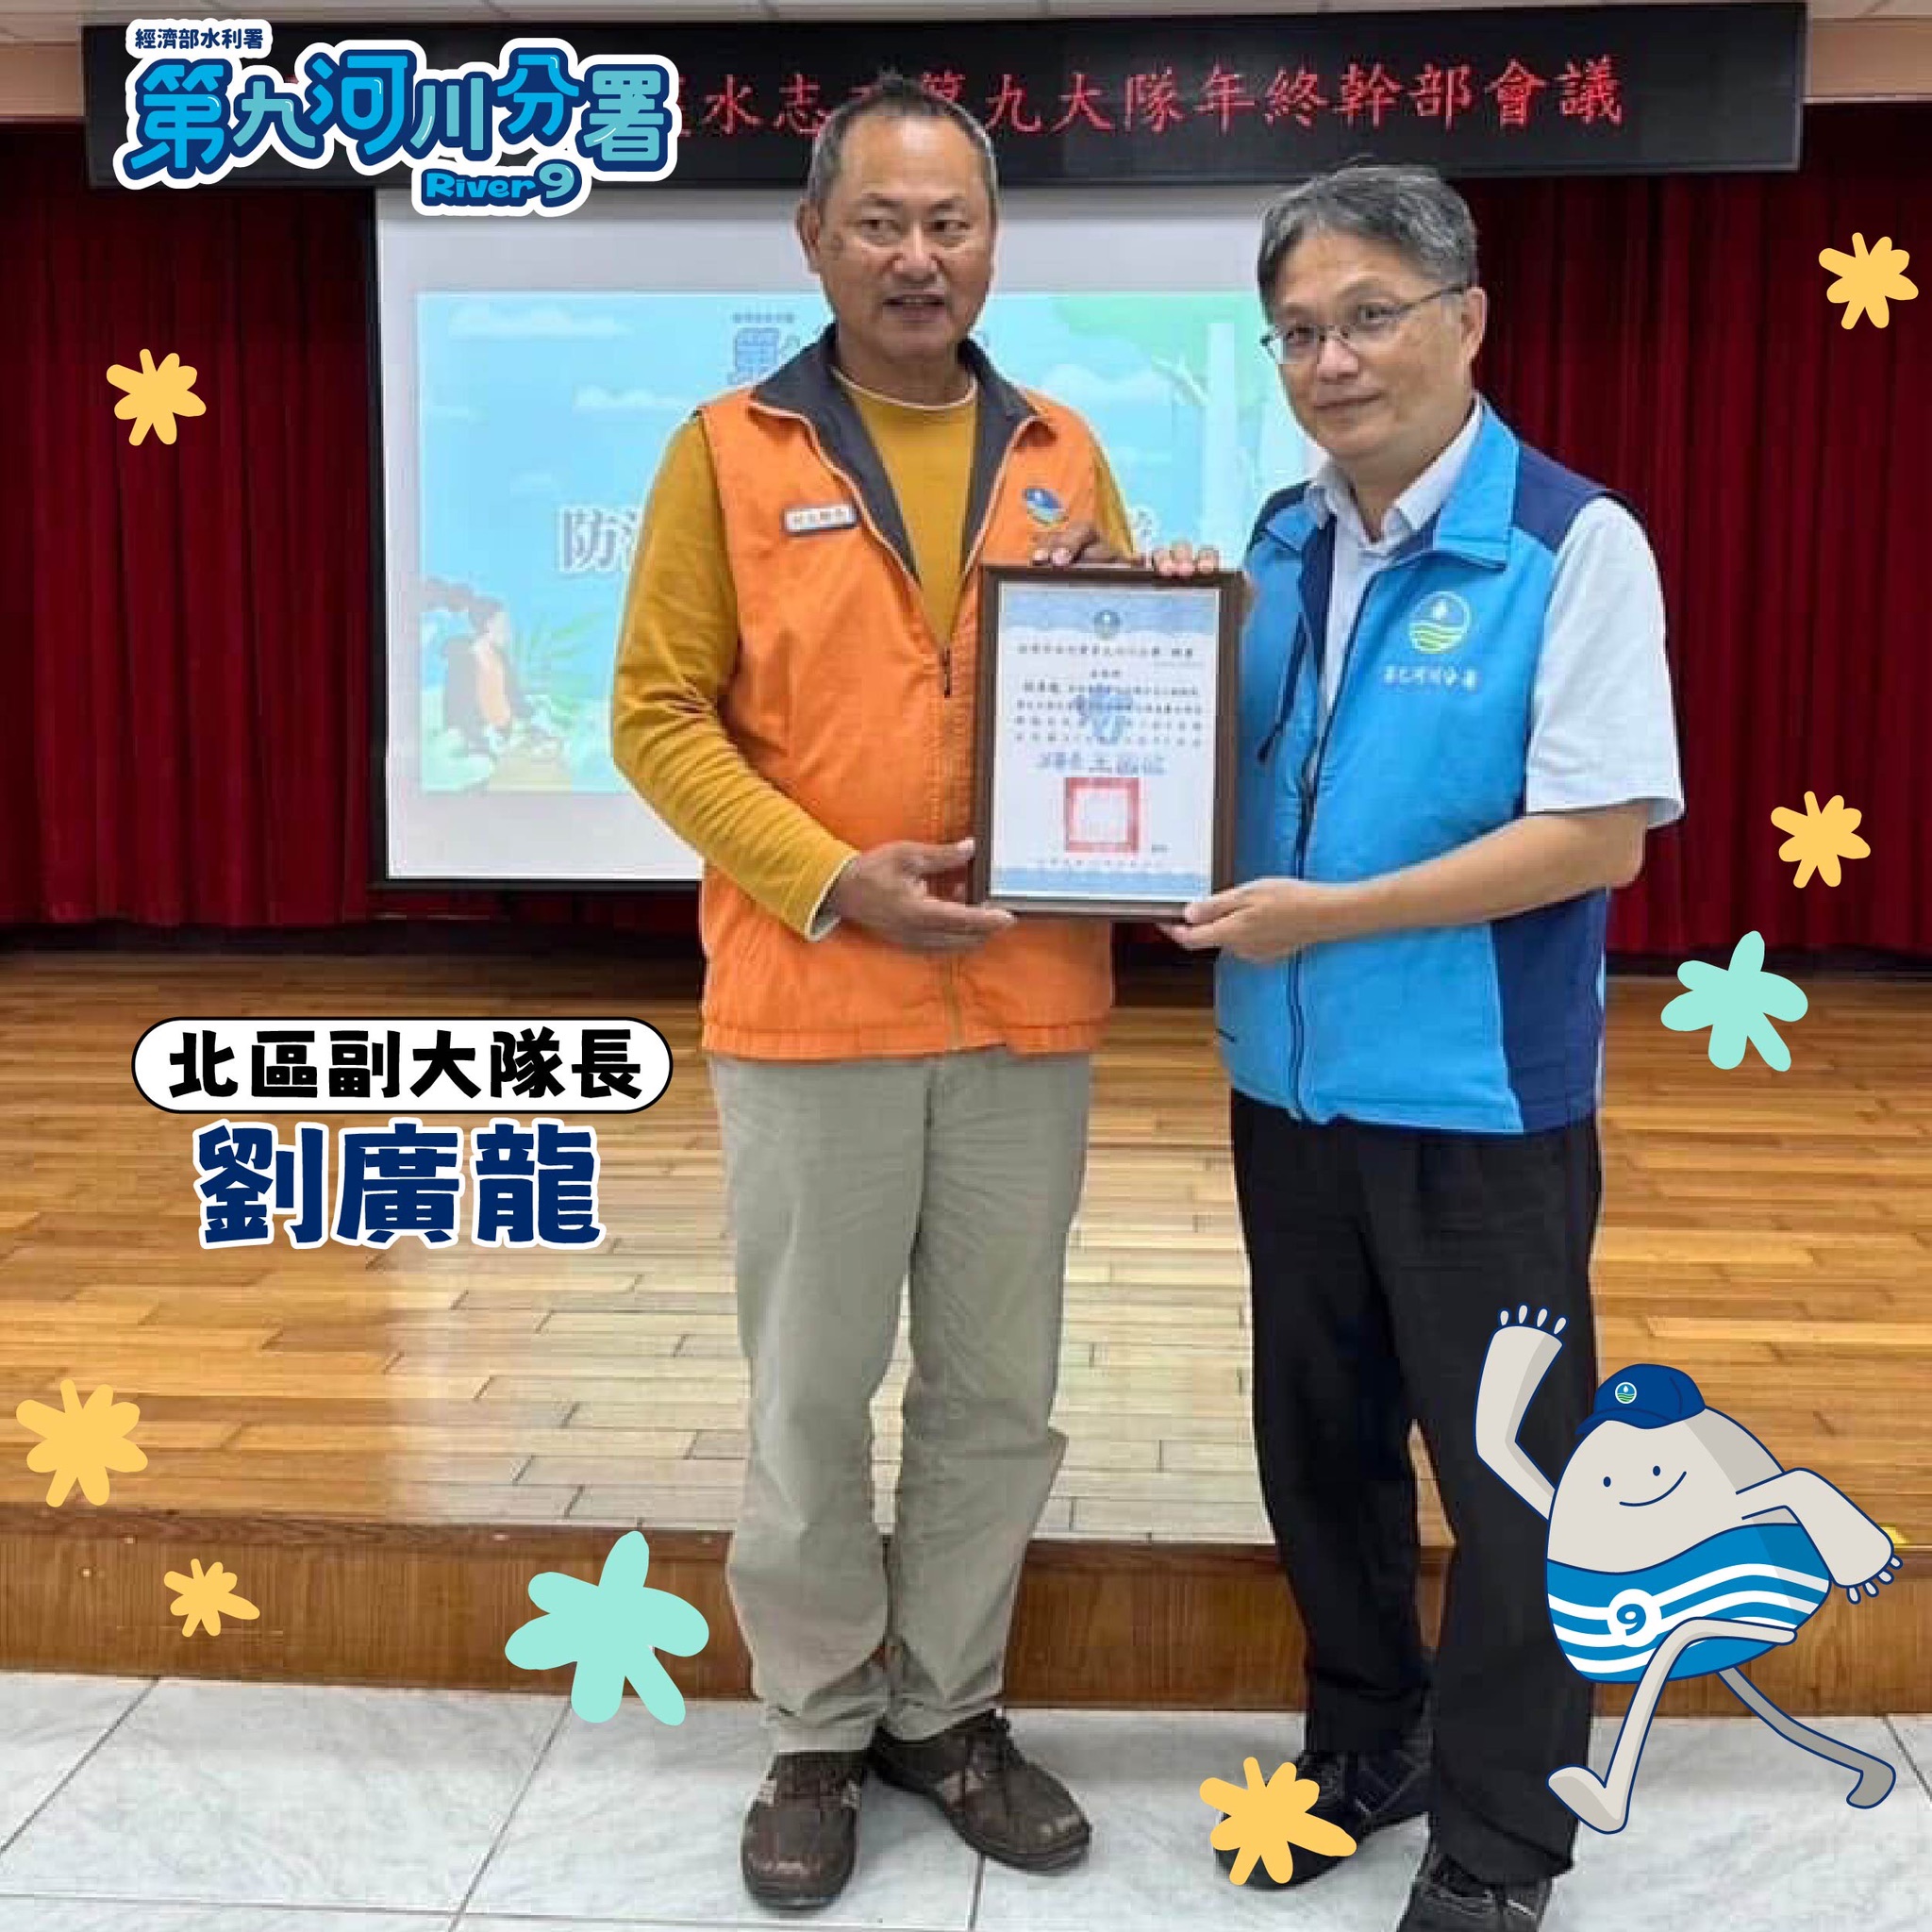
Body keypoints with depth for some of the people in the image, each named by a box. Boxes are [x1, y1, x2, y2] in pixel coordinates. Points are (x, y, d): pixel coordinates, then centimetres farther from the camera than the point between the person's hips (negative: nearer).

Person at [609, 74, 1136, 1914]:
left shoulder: (1060, 456, 9)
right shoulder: (731, 450, -1)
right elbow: (658, 716, -4)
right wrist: (835, 881, -16)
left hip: (1029, 1005, 3)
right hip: (810, 1003, -3)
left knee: (997, 1392, 12)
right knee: (809, 1396, 8)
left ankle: (949, 1710, 31)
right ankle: (816, 1734, 27)